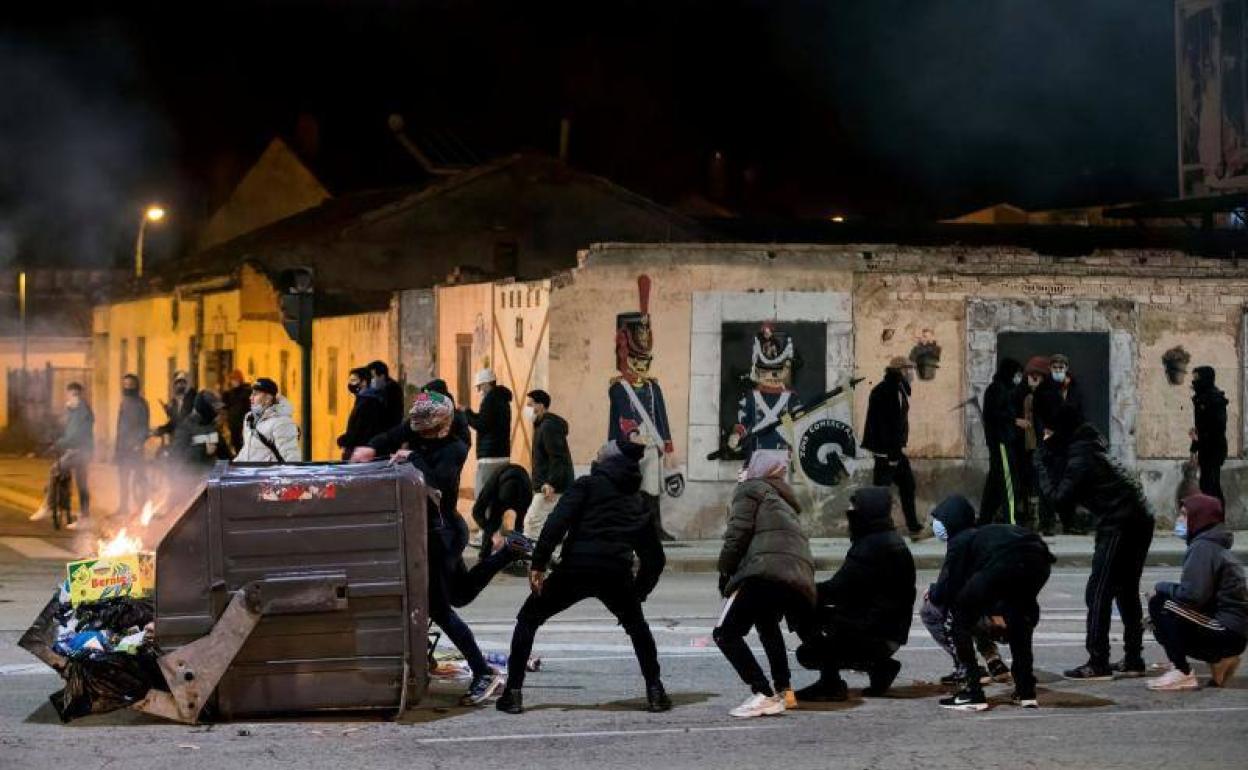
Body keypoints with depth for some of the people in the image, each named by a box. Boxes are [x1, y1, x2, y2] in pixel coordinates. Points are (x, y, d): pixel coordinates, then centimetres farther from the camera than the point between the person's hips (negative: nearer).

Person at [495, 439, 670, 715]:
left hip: (575, 568, -3)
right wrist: (637, 594, 33)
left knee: (527, 620, 15)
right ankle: (655, 692, 20)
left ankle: (513, 693, 6)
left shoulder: (587, 485, 13)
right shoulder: (638, 504, 25)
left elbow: (558, 521, -5)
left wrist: (538, 563, -8)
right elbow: (655, 559, 25)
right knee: (637, 626, 31)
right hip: (617, 574, 3)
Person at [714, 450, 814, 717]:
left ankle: (763, 695, -15)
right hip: (801, 579, 8)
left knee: (725, 633, -3)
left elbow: (737, 535, -1)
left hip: (766, 572, -8)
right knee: (767, 625, 34)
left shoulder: (750, 490, 12)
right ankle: (783, 689, 27)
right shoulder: (785, 500, 33)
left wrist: (725, 572, 9)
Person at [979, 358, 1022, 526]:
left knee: (994, 481, 13)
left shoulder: (1002, 389, 20)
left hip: (1003, 441, 10)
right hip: (1001, 440, -10)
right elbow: (994, 414, -18)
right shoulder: (997, 389, -10)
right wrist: (1015, 420, -14)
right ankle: (1011, 521, -18)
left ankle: (984, 519, 17)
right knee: (1007, 480, -13)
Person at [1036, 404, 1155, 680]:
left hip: (1119, 524, -10)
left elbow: (1060, 498, -14)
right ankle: (1133, 660, 21)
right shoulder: (1091, 446, 16)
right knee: (1127, 590, 17)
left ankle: (1098, 664, -7)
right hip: (1140, 520, 10)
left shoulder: (1081, 456, -13)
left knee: (1098, 593, -6)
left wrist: (1042, 462, -7)